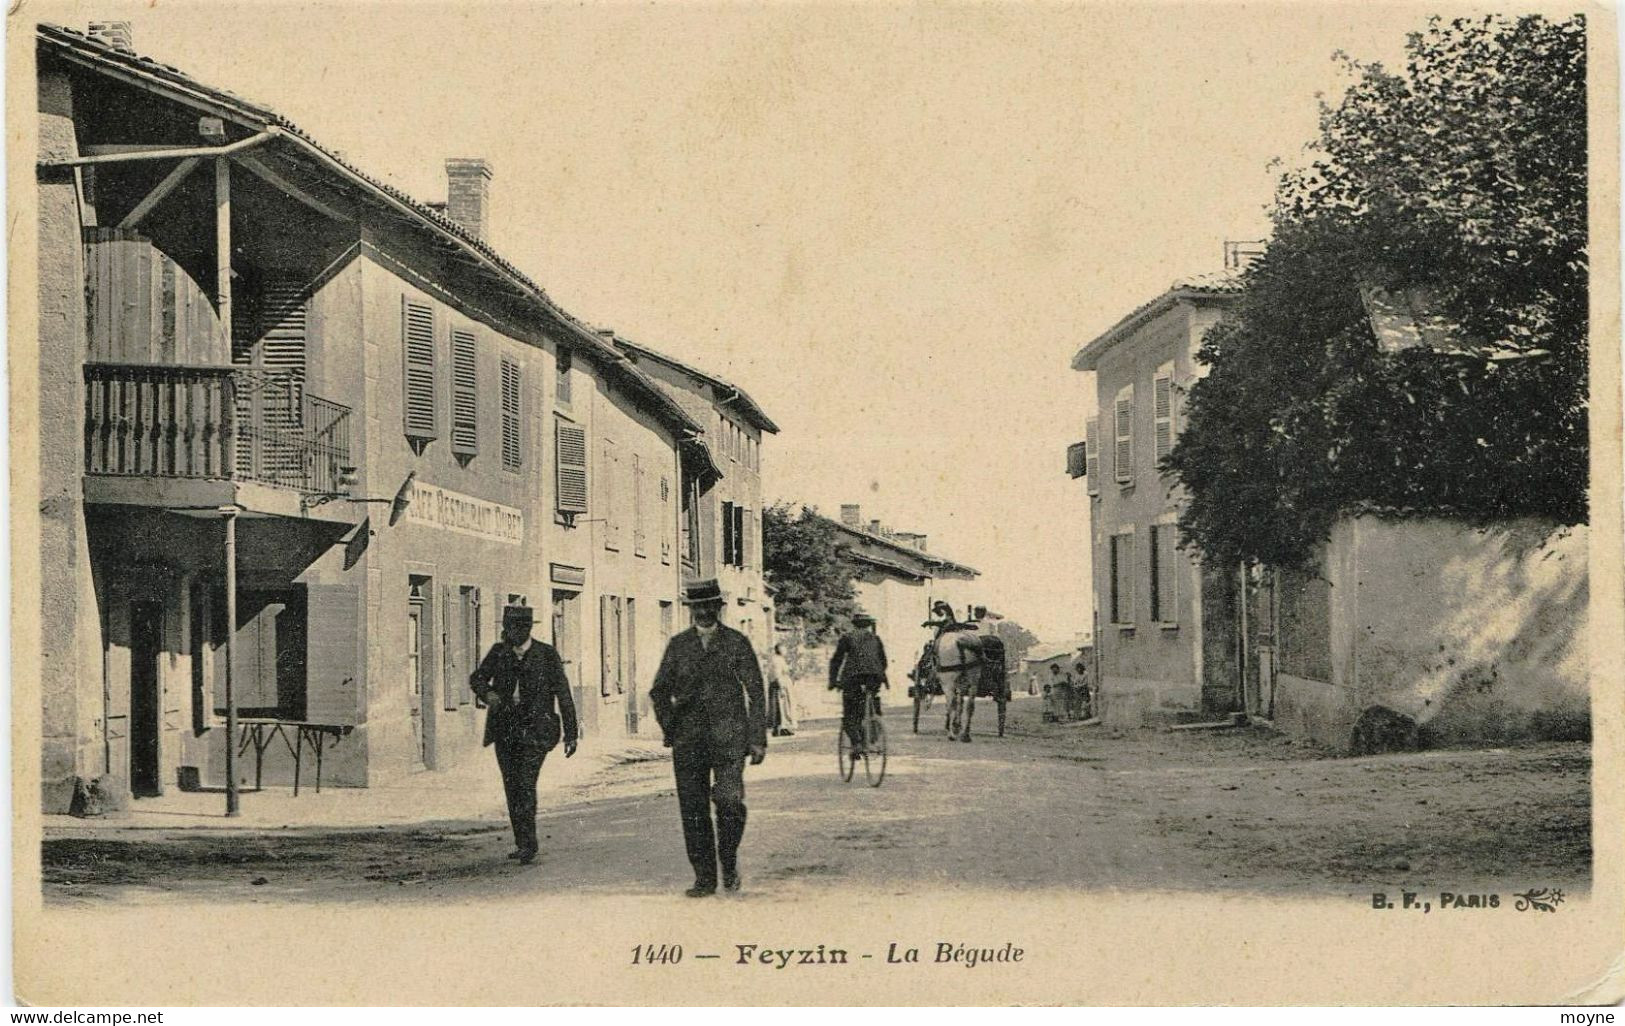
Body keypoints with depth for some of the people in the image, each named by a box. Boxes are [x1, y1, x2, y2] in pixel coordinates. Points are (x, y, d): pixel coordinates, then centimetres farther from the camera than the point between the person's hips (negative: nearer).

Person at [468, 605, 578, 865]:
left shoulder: (547, 655, -5)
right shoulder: (498, 652, 4)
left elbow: (563, 694, -1)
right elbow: (476, 678, 10)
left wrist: (571, 733, -1)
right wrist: (487, 692, -15)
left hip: (534, 731, -4)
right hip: (505, 729, 4)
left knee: (525, 784, -17)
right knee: (511, 786, 8)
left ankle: (528, 845, -16)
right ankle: (522, 843, 18)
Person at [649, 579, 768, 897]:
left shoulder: (737, 643, 4)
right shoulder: (678, 645, 10)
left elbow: (755, 693, 4)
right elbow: (659, 691, 17)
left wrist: (758, 739, -1)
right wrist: (669, 728, 7)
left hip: (729, 738, -2)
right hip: (689, 741, 2)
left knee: (730, 802, -16)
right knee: (693, 810, 1)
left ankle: (729, 861, 8)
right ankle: (704, 878, 10)